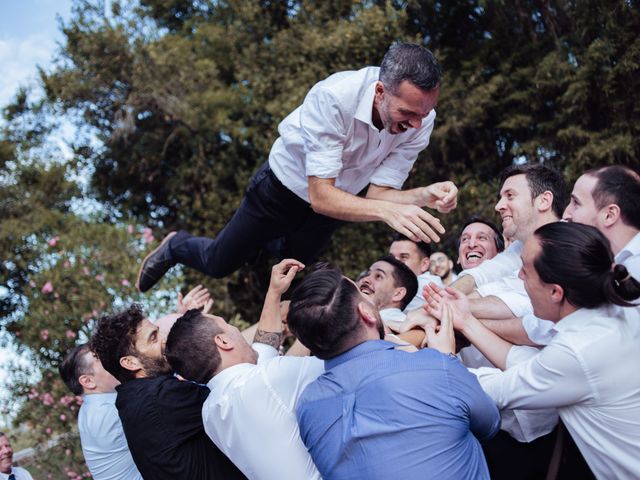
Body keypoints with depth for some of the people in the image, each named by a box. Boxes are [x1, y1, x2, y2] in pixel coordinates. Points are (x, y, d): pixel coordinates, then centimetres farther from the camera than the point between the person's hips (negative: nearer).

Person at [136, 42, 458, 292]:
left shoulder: (420, 119, -28)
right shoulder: (333, 97, -42)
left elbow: (379, 192, -24)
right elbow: (320, 196, -43)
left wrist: (426, 196, -44)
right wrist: (387, 210, -58)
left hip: (336, 197, 4)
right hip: (286, 186, -4)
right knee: (218, 264, 11)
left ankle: (273, 238, 59)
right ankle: (176, 246, 44)